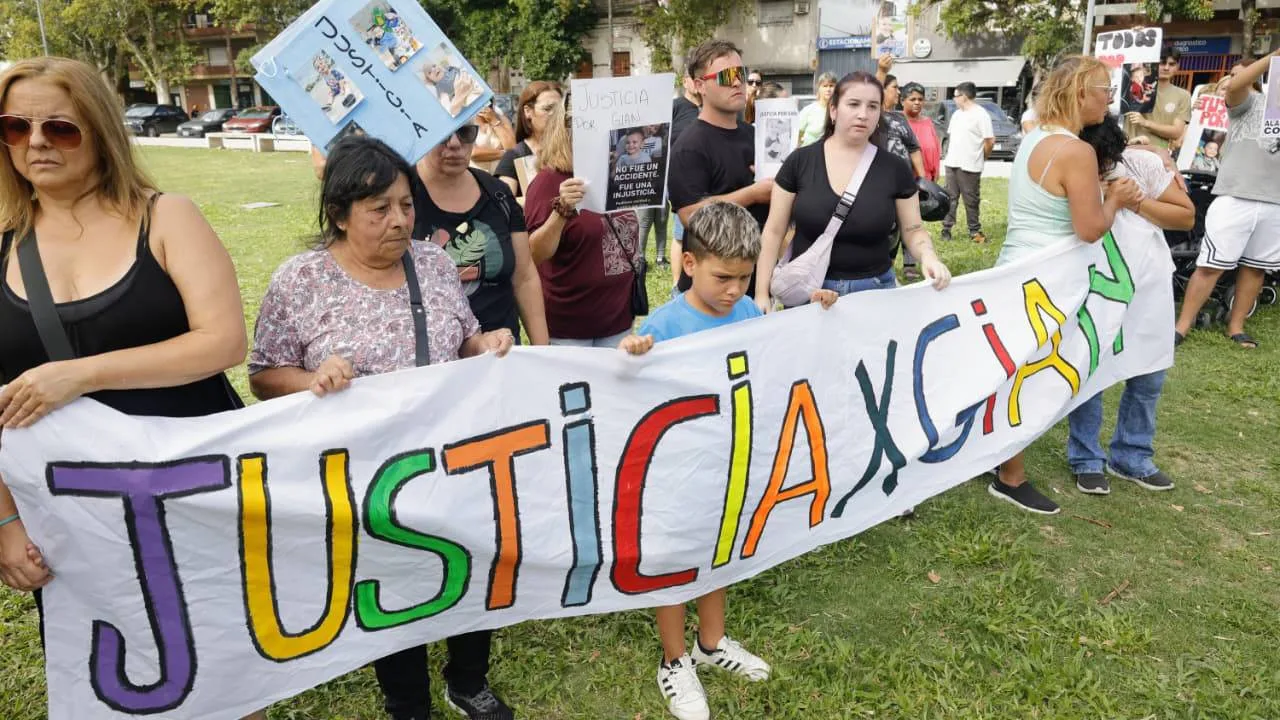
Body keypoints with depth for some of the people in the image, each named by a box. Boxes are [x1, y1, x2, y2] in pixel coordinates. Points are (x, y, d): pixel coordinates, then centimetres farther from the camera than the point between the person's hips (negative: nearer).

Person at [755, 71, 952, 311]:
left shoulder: (896, 169, -1)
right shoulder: (800, 162, -3)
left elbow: (913, 229, 6)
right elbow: (774, 231, 0)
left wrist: (928, 255, -16)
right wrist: (762, 293, -5)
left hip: (874, 290, 1)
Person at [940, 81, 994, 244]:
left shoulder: (981, 115, -11)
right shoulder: (956, 114, 13)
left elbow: (990, 141, -12)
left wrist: (980, 158, 0)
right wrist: (949, 154, 11)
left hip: (970, 166, -7)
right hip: (951, 163, 7)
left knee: (971, 200, 2)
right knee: (950, 198, 9)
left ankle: (975, 231, 10)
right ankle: (946, 229, 14)